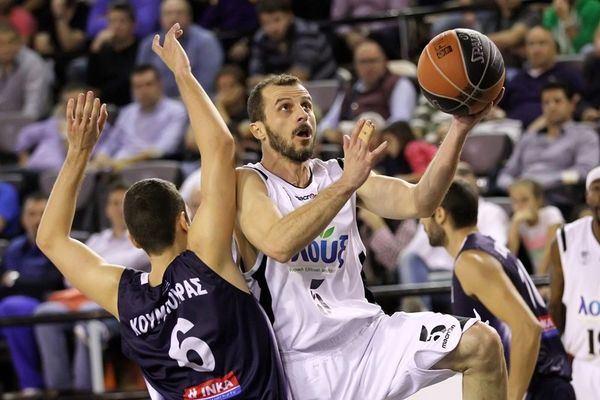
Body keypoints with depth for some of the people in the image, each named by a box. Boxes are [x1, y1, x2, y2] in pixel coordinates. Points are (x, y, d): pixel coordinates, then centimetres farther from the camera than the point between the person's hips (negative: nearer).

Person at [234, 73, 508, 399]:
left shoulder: (338, 173, 10)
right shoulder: (247, 183, -5)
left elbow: (418, 203, -5)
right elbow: (279, 244, -27)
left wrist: (460, 127, -17)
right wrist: (346, 184, -35)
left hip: (367, 335, 5)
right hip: (302, 359, -5)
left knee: (481, 343, -11)